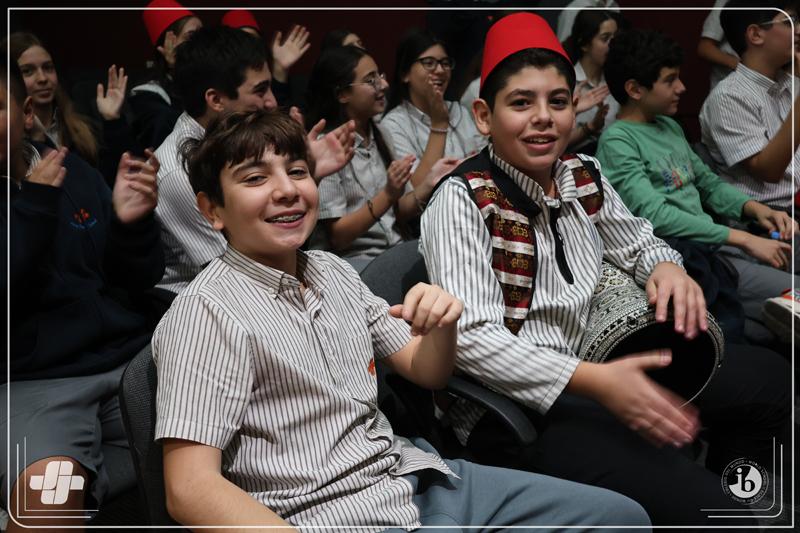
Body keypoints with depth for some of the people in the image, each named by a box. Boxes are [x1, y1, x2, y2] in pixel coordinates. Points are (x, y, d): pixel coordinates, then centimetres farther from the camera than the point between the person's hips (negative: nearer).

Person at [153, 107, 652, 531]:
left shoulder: (332, 271, 11)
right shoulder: (206, 313, -12)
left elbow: (428, 371, 16)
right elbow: (191, 488, -19)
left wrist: (442, 323, -8)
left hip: (414, 472, 8)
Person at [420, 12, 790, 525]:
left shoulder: (584, 176, 3)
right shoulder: (463, 200, -17)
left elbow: (638, 242, 20)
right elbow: (472, 338, -25)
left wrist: (667, 268, -5)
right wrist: (595, 381, -33)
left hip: (590, 371, 8)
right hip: (513, 407, -8)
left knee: (770, 376, 12)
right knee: (692, 506, -25)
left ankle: (726, 490, 31)